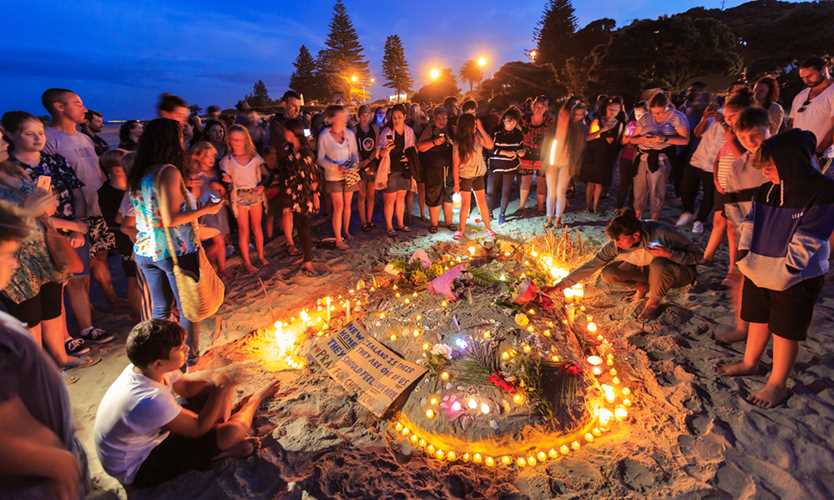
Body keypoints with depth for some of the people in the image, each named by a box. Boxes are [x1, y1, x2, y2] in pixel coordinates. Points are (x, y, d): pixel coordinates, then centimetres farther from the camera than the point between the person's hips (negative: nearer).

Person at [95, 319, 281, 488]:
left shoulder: (145, 367, -17)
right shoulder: (150, 400, -41)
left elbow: (185, 387, 2)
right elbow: (199, 428, -25)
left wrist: (213, 378, -18)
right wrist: (221, 389, -25)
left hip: (153, 433, 8)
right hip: (138, 469, -8)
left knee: (215, 386, 1)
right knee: (231, 432, -21)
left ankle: (222, 443, 8)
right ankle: (256, 399, 9)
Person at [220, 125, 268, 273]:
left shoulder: (254, 156, 1)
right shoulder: (227, 160, -3)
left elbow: (264, 175, 7)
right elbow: (226, 182, -1)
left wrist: (262, 185, -10)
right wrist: (226, 181, -23)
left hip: (256, 194, 2)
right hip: (239, 197, -2)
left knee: (257, 226, 11)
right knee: (243, 229, 2)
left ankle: (261, 255, 24)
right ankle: (247, 262, 10)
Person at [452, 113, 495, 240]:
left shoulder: (477, 137, -6)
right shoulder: (458, 143, -14)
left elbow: (490, 145, -19)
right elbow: (455, 165, -11)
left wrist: (481, 129, -20)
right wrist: (456, 183, -11)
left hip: (479, 175, 3)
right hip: (465, 177, -3)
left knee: (482, 202, 8)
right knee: (466, 204, 0)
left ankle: (488, 228, 17)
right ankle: (461, 230, 13)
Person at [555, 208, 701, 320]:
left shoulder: (660, 232, -33)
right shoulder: (616, 245, -23)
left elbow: (697, 255, -21)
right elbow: (590, 266, -20)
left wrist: (670, 254, -40)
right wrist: (560, 285, -25)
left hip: (679, 271, -3)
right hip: (647, 270, 3)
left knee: (658, 264, -38)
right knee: (608, 274, -21)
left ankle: (654, 301, -9)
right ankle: (642, 286, 8)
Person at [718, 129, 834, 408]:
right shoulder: (767, 190, 0)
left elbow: (806, 242, -20)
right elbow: (752, 222, 8)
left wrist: (785, 270, -22)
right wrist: (745, 251, -4)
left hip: (796, 279, -6)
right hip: (759, 271, 6)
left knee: (785, 331, 7)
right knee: (758, 320, 21)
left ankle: (777, 385, 23)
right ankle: (750, 363, 41)